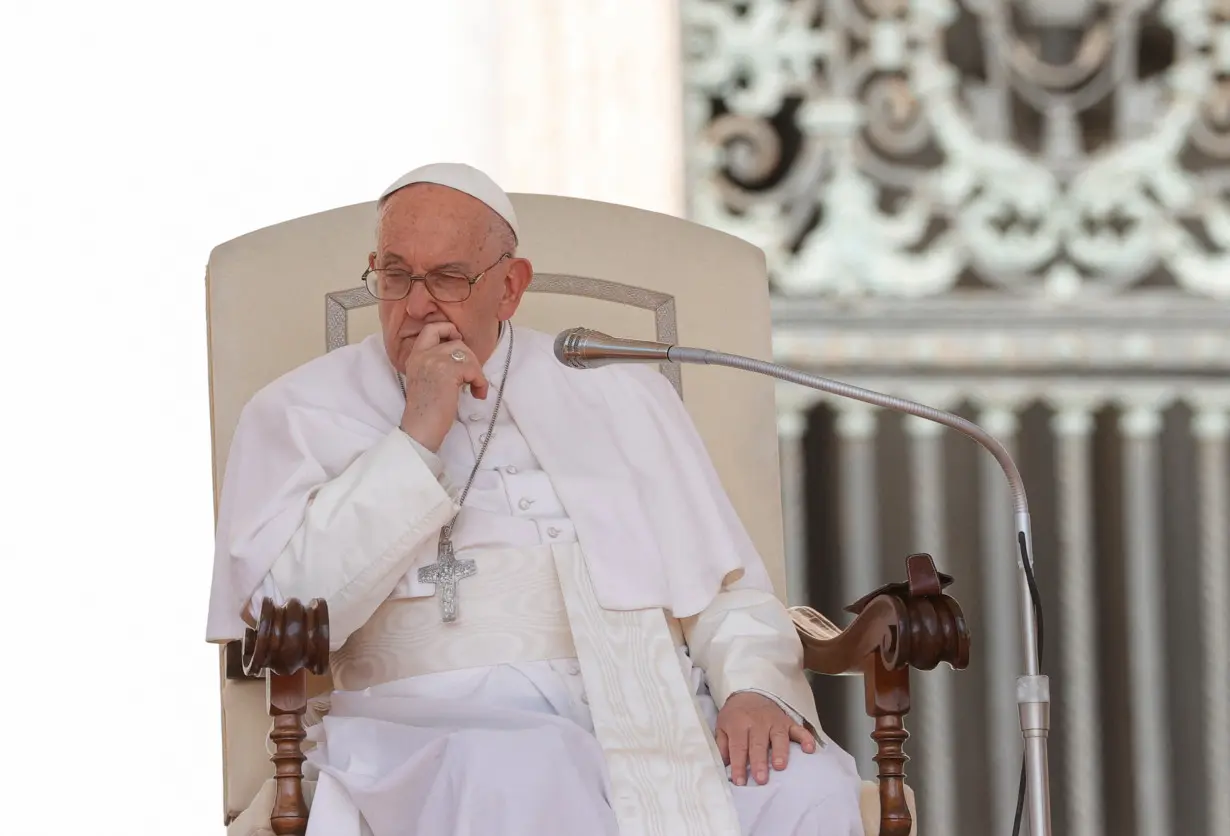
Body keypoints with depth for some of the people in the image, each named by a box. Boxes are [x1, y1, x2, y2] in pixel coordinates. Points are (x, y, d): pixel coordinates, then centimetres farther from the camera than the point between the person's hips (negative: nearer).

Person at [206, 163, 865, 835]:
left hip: (642, 705, 3)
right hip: (438, 723, -3)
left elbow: (723, 586, 18)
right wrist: (418, 436, -6)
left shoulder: (616, 392, 21)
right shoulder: (298, 413, 12)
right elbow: (283, 614, -4)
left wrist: (754, 689, -5)